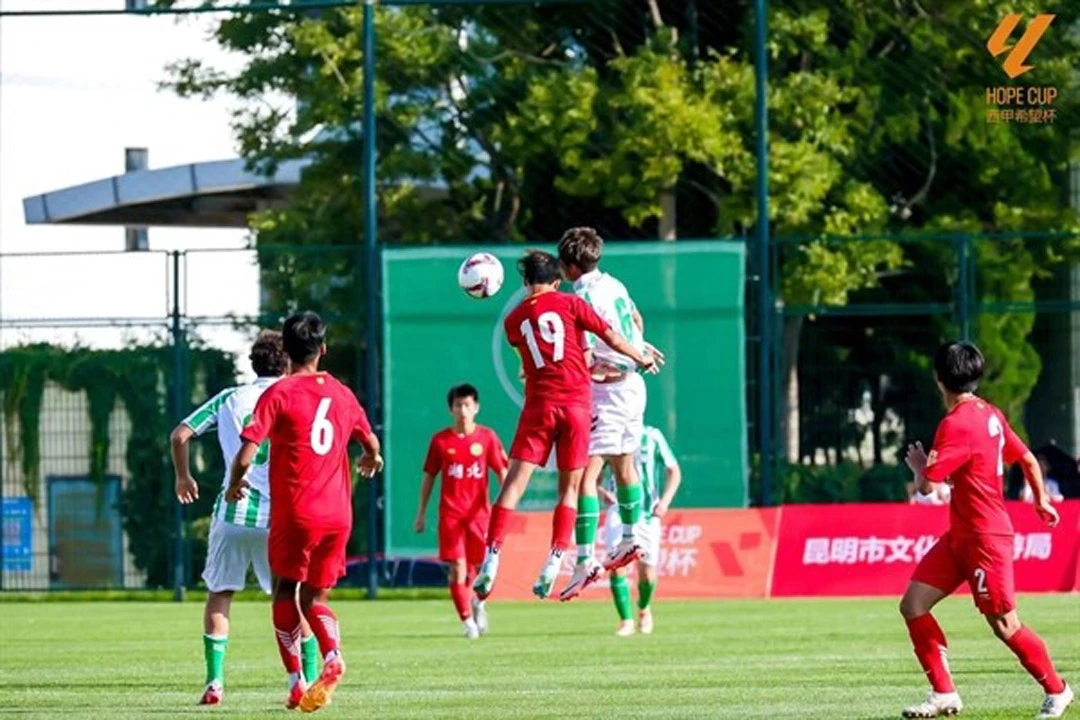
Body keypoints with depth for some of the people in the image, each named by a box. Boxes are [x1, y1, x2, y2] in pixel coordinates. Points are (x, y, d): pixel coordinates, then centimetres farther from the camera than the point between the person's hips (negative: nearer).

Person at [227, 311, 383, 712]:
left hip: (295, 513, -4)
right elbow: (371, 444, 25)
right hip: (337, 514, 4)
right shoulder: (342, 394, 10)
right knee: (315, 599, 14)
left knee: (285, 594, 11)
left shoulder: (279, 394, -5)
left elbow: (246, 455, -12)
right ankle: (332, 654, -16)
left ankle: (295, 682, 0)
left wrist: (235, 486, 9)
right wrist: (372, 461, 49)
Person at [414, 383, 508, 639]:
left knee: (482, 565, 5)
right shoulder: (440, 440, 3)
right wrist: (421, 513, 10)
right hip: (450, 513, 0)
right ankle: (468, 621, -5)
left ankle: (479, 603, 36)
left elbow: (502, 472, 4)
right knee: (457, 568, -9)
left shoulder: (487, 437, 1)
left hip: (479, 511, 0)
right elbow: (428, 476, 10)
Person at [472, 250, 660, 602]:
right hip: (577, 403, 0)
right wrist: (640, 359, 20)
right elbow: (610, 336, 3)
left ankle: (492, 559, -14)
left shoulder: (513, 320, 10)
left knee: (514, 483, -2)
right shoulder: (569, 303, 3)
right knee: (569, 486, 8)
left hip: (539, 403, 1)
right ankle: (554, 563, -2)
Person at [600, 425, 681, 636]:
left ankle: (644, 608, 32)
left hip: (648, 513, 0)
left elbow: (674, 471, 3)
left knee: (647, 574, -1)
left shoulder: (651, 436, -2)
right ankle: (626, 620, -10)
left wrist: (665, 501, -12)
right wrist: (602, 491, -12)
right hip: (618, 510, 0)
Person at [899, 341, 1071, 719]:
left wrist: (919, 465, 1)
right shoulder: (990, 415, 7)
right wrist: (1041, 500, 32)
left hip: (984, 537, -10)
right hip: (961, 535, 10)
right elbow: (1028, 459, 16)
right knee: (913, 606, 3)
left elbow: (926, 484, -22)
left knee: (1005, 625, 0)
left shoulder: (956, 425, -21)